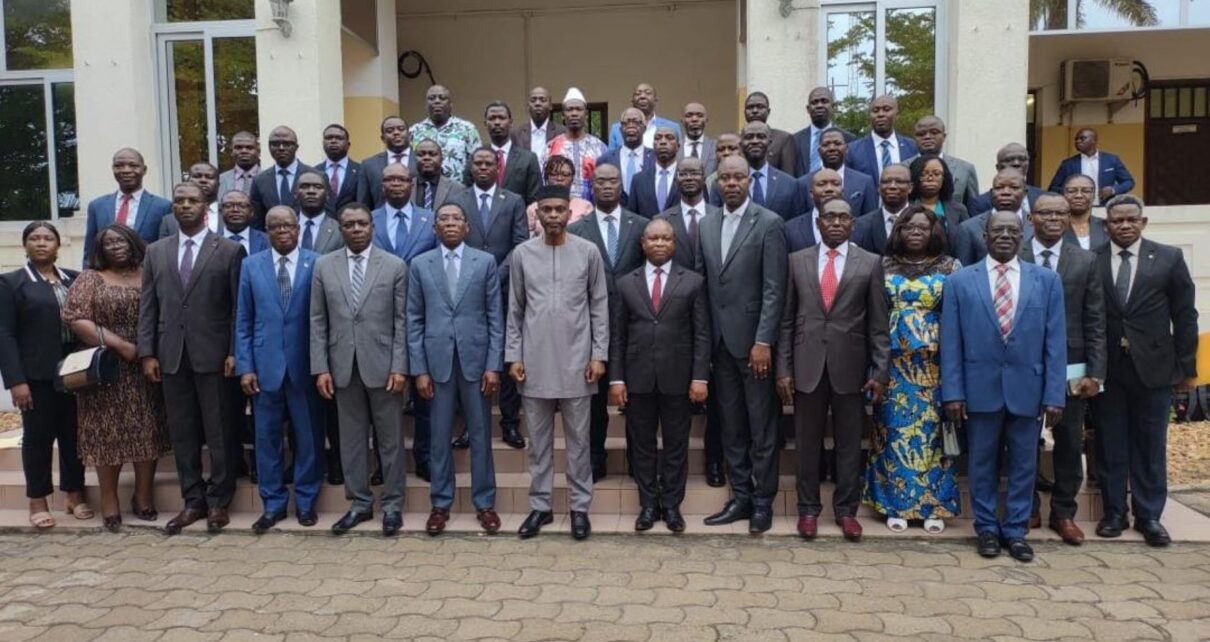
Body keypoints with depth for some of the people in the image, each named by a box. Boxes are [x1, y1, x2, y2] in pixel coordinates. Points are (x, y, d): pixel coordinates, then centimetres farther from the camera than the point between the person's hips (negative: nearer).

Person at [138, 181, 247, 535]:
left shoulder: (229, 250, 0)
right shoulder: (156, 251, 12)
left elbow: (239, 306, -3)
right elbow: (148, 306, 9)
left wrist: (234, 352, -9)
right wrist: (147, 352, 2)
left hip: (213, 354, -4)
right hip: (171, 355, 4)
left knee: (219, 432, 3)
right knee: (182, 433, 9)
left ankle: (218, 501, 14)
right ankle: (193, 500, 19)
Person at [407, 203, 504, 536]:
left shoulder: (485, 262, 3)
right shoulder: (419, 264, 5)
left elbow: (495, 316, 1)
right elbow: (414, 320, 4)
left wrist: (494, 364, -5)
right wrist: (419, 369, -2)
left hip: (475, 358, 0)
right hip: (437, 360, 1)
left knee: (480, 434, 7)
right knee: (440, 436, 8)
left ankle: (484, 503, 18)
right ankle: (441, 504, 20)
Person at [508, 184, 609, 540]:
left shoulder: (588, 252, 0)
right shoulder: (522, 253, 3)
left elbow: (599, 307, 2)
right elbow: (515, 309, 7)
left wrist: (599, 354, -3)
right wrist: (513, 355, 2)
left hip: (576, 361, -1)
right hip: (535, 361, 1)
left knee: (578, 439, 7)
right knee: (539, 439, 10)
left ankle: (579, 507, 17)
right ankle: (540, 505, 20)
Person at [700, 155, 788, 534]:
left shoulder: (768, 223, -5)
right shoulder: (707, 226, 11)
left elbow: (774, 289, -10)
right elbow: (707, 286, 11)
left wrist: (763, 342, -16)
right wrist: (707, 338, 5)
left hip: (753, 340, -5)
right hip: (721, 342, 5)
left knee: (762, 428, 3)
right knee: (731, 427, 11)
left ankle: (763, 502, 14)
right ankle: (740, 497, 21)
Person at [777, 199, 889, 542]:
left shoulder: (870, 263, 3)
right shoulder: (797, 261, 5)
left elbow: (878, 324, 2)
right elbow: (787, 320, 5)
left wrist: (880, 371, -3)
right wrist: (783, 369, 0)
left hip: (850, 368, 0)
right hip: (807, 367, 1)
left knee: (849, 444, 8)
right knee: (807, 443, 8)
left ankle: (846, 509, 21)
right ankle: (808, 508, 21)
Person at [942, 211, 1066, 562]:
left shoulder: (1047, 280, 4)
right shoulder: (960, 280, 1)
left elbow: (1055, 342, 1)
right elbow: (951, 342, -1)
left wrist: (1055, 395, -4)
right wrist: (952, 392, -6)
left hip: (1027, 389, 1)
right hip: (980, 388, -1)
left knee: (1023, 465, 10)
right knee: (982, 464, 10)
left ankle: (1016, 531, 24)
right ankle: (987, 529, 25)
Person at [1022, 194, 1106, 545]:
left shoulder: (1085, 261, 3)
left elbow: (1095, 323, 2)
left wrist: (1094, 373, -4)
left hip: (1070, 368, 1)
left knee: (1069, 444, 9)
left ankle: (1064, 513, 24)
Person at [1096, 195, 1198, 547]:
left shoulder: (1169, 258, 2)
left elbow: (1185, 316, 4)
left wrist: (1187, 367, 2)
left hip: (1153, 367, 0)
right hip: (1107, 369, 0)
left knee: (1150, 445, 8)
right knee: (1110, 445, 8)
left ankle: (1149, 515, 20)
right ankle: (1113, 512, 20)